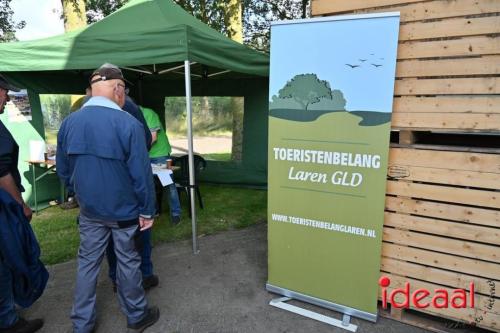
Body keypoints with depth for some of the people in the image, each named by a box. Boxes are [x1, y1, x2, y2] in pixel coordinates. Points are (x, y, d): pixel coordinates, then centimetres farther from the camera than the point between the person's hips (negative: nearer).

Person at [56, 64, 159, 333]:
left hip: (89, 210, 5)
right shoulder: (128, 124, -21)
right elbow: (141, 174, -19)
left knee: (87, 263, 17)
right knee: (127, 263, 11)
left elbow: (63, 170, 7)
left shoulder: (69, 122, -3)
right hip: (123, 210, -4)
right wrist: (147, 210, -8)